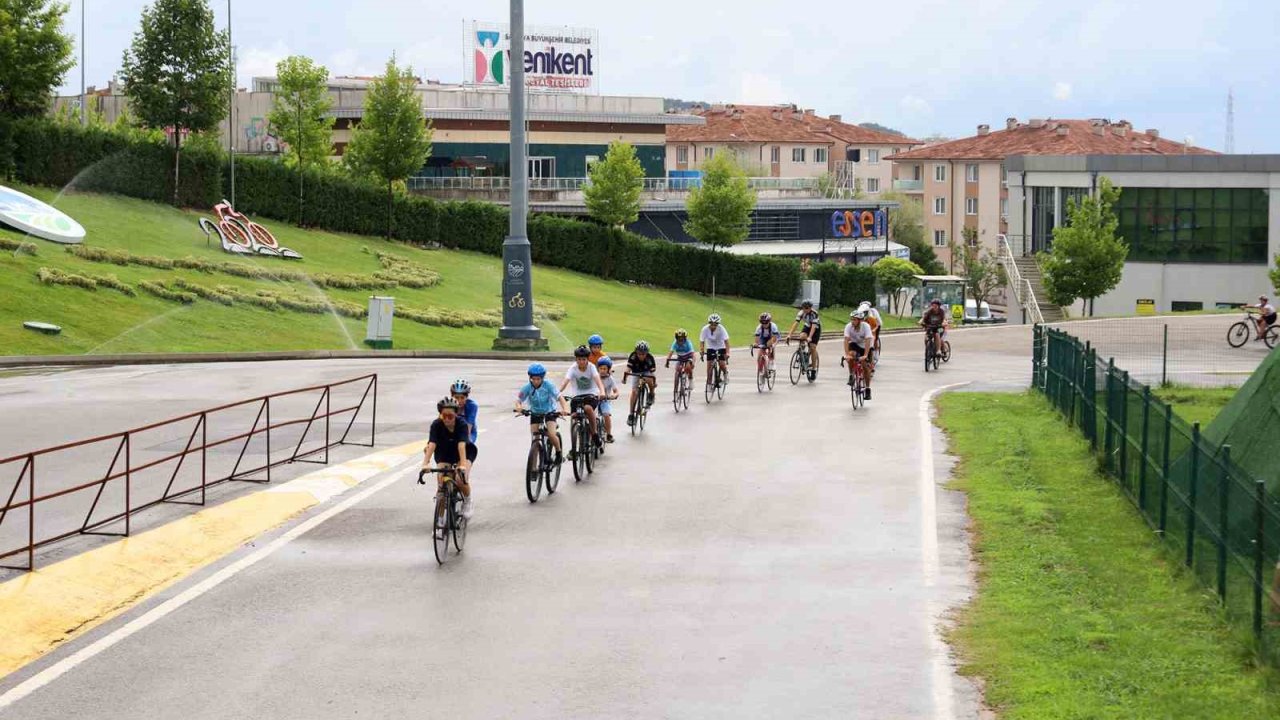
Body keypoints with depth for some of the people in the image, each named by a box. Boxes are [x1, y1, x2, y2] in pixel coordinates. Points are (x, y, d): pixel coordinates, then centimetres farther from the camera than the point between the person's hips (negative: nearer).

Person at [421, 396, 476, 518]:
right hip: (444, 453, 2)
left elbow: (461, 445, -40)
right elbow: (432, 444, -35)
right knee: (442, 478, -22)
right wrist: (425, 463, -48)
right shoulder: (436, 425, -25)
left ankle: (467, 501, 5)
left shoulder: (461, 424, -29)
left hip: (465, 452, -2)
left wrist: (463, 465, -52)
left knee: (461, 479, -24)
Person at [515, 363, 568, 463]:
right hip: (535, 413, 3)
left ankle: (559, 452, 6)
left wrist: (564, 409, -43)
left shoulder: (547, 385, -23)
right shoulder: (528, 387, -18)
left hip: (549, 412, -3)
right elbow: (518, 399, -22)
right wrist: (518, 406, -45)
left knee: (551, 434, -20)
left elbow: (559, 397, -26)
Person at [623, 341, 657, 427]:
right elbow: (628, 368, -31)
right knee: (634, 392, -16)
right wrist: (624, 377, -47)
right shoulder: (633, 356, -27)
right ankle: (631, 414, -10)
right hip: (636, 373, 1)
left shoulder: (650, 358, -29)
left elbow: (652, 371, -31)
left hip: (646, 372, -1)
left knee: (649, 380, -36)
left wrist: (654, 382, -44)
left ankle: (651, 396, -7)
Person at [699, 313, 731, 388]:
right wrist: (701, 351, -38)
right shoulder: (705, 329, -23)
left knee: (722, 364, -15)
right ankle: (709, 383, 2)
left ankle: (725, 374, 17)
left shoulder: (721, 329, -28)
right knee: (709, 365, -9)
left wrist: (727, 353, -43)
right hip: (710, 348, 1)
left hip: (721, 347, -1)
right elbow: (702, 341, -21)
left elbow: (726, 341, -32)